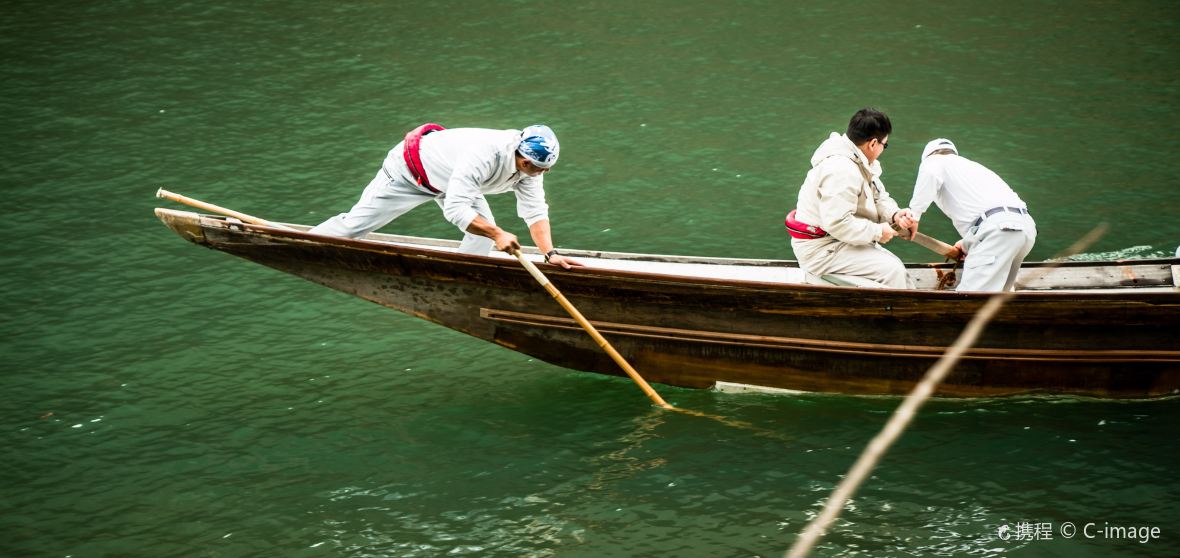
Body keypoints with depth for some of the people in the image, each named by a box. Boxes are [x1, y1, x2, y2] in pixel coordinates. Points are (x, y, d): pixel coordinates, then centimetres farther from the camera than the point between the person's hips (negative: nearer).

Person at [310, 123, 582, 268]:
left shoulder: (529, 160, -20)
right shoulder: (484, 155, -44)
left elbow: (536, 213, -17)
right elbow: (456, 209, -45)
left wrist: (549, 253, -29)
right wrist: (497, 234, -48)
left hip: (447, 178, 7)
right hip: (409, 170, -7)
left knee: (483, 229, -8)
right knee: (354, 224, -2)